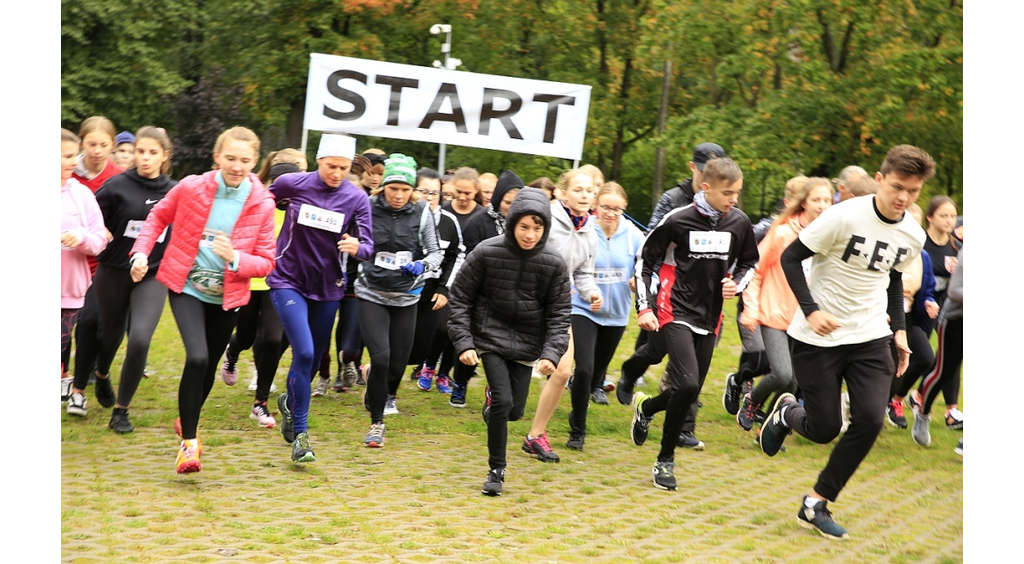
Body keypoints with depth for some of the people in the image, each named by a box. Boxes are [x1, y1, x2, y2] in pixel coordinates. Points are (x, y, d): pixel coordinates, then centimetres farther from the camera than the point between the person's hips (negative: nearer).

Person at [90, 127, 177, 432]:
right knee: (111, 334, 17)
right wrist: (104, 239, -18)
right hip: (113, 273, -1)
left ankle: (120, 410, 0)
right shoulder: (117, 186, -10)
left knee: (140, 340, -17)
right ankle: (102, 376, 54)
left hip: (153, 276, 1)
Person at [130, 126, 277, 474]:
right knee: (197, 358, -22)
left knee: (209, 366, 17)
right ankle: (189, 442, -9)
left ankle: (186, 422, 46)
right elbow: (159, 216, 7)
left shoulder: (262, 204, -10)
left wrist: (235, 258, -25)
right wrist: (141, 252, -5)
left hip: (227, 297, 3)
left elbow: (266, 262, -6)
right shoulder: (190, 187, -12)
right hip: (187, 288, -2)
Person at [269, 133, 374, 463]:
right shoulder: (292, 184, -9)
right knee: (304, 353, -18)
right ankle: (300, 434, -9)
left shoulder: (357, 198, -7)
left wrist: (356, 248, -33)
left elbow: (368, 245, -11)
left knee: (314, 356, 14)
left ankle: (291, 402, 45)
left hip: (328, 287, 3)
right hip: (289, 281, -3)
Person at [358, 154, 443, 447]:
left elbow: (436, 252, 2)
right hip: (371, 294, -2)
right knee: (380, 358, -17)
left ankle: (387, 395, 44)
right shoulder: (368, 208, -6)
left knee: (397, 363, 7)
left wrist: (423, 265, -18)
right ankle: (376, 423, 1)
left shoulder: (421, 212, -2)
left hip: (406, 298, 2)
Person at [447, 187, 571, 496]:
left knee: (515, 410, 5)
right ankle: (496, 470, 3)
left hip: (527, 343, 3)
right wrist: (463, 343, -13)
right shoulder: (486, 253, -15)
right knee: (503, 401, -16)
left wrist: (551, 354, -18)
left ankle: (492, 404, 44)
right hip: (491, 337, -2)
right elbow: (460, 299, -6)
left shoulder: (554, 264, -11)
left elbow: (559, 314, -5)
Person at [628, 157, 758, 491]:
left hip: (709, 317, 5)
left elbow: (749, 262, 17)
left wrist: (736, 283, -4)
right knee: (688, 385, -19)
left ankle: (646, 407, 39)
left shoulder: (739, 223, 0)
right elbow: (645, 261, -2)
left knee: (690, 392, 6)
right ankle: (666, 460, -1)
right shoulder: (678, 220, -12)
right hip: (676, 313, -5)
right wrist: (644, 308, -7)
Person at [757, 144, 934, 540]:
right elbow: (790, 258, -12)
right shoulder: (844, 217, -18)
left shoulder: (913, 236, 0)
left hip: (870, 337, 5)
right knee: (824, 429, -1)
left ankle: (816, 504, 5)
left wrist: (898, 328, 10)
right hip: (818, 337, -4)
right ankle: (786, 413, 37)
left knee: (870, 420, -11)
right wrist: (810, 310, -21)